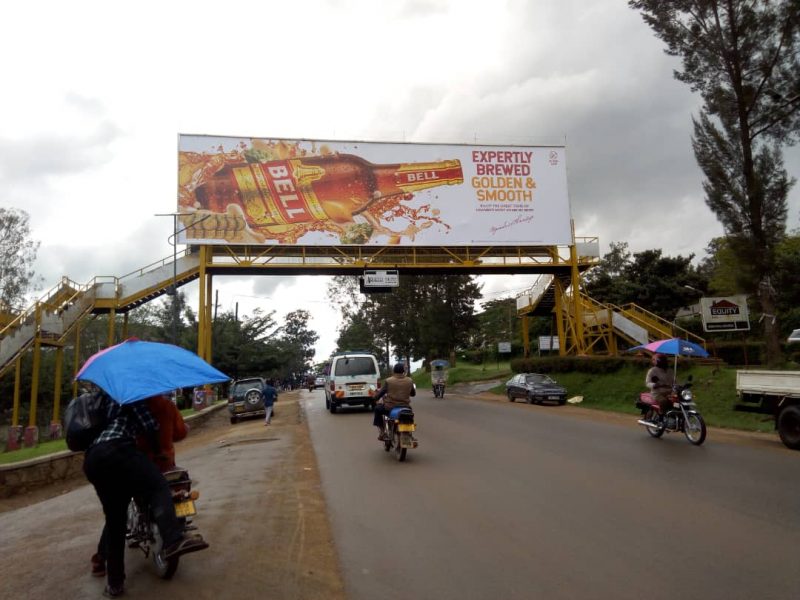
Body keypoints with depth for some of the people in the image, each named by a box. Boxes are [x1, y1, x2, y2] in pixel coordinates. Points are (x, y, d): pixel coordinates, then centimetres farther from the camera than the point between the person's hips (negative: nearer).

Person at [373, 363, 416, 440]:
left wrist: (376, 399, 17)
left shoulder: (388, 381, -10)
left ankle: (382, 432, 19)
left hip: (390, 408, -3)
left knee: (377, 409, 25)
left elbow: (380, 393, -4)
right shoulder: (409, 381, -2)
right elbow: (413, 393, 11)